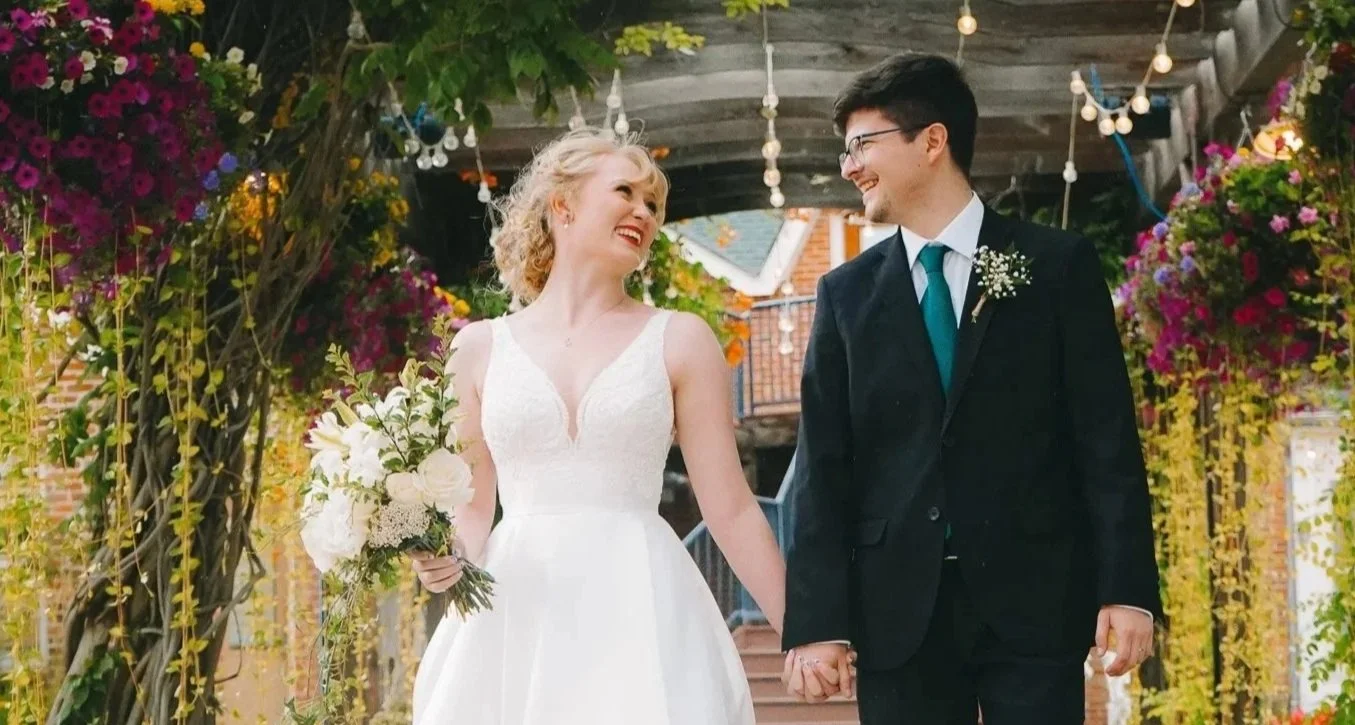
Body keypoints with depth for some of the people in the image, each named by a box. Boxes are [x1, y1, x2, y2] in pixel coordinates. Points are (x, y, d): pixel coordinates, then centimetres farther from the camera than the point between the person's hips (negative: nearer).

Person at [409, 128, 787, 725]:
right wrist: (444, 560, -7)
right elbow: (473, 508, 14)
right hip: (512, 624, 1)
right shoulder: (481, 347, 11)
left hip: (640, 619, -1)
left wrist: (804, 635, 0)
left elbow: (730, 508, 5)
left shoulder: (679, 341, 7)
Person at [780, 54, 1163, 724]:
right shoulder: (846, 293, 9)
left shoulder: (1058, 265, 4)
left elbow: (1107, 440, 0)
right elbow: (824, 467, 4)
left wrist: (1127, 589, -8)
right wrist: (818, 620, -5)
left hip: (1033, 602, -2)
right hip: (898, 613, 2)